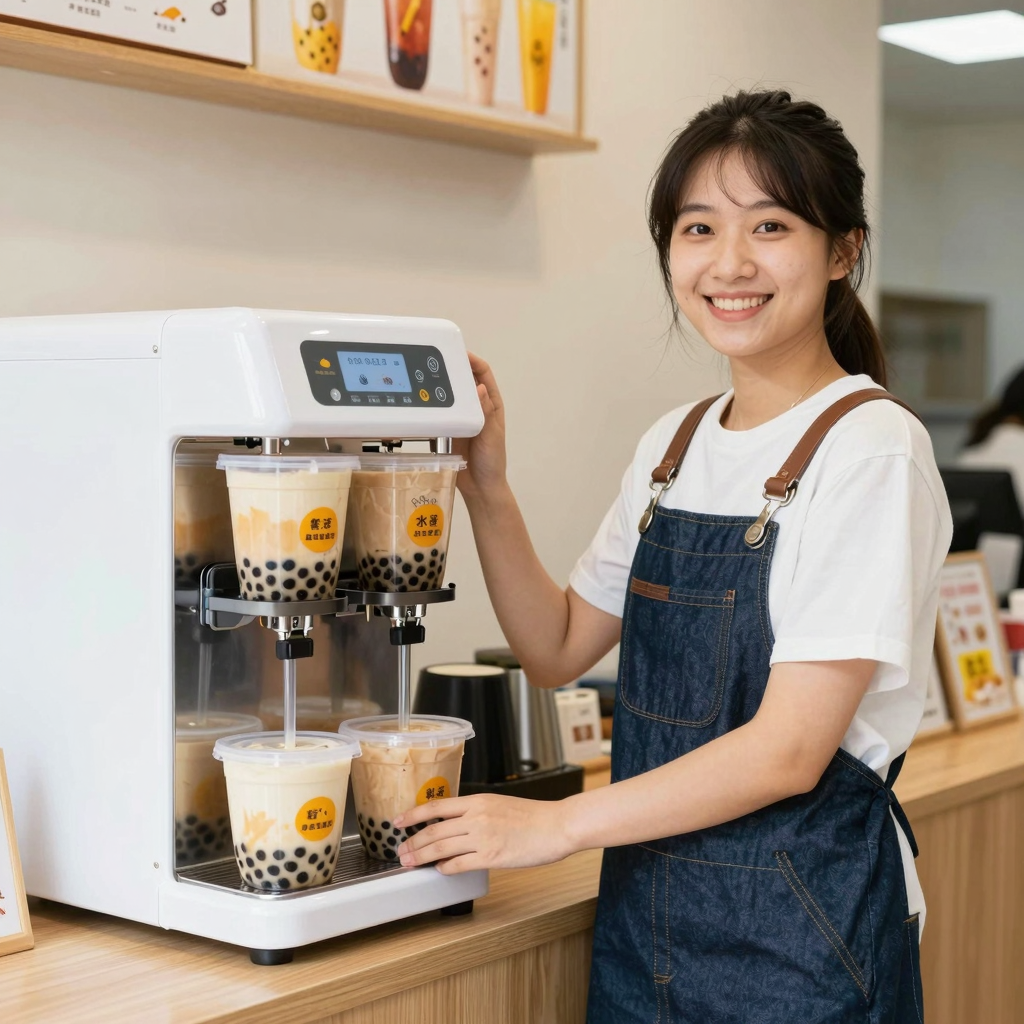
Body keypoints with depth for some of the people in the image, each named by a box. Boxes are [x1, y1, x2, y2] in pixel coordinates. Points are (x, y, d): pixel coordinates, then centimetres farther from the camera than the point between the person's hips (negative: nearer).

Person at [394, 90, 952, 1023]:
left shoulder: (870, 449, -15)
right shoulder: (673, 445, 6)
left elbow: (790, 750, -19)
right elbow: (559, 649, 11)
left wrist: (561, 823, -16)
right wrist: (487, 491, -2)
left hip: (801, 930, -6)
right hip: (645, 911, 6)